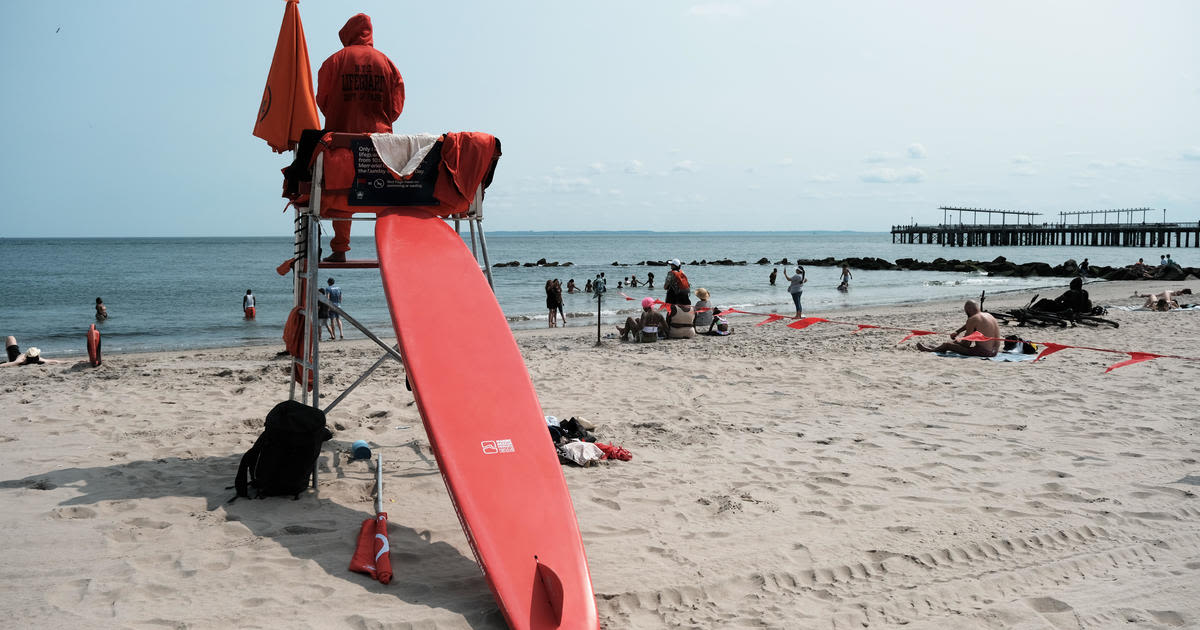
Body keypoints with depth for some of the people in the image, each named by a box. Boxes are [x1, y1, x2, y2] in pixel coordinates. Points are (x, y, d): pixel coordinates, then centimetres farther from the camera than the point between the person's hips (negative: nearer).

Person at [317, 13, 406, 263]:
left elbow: (323, 100, 4)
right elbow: (396, 106, 7)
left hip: (342, 133, -1)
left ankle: (340, 249, -1)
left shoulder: (335, 60, 4)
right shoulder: (386, 62, 8)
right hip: (380, 136, 1)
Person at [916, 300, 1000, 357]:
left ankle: (930, 350, 33)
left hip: (982, 352, -9)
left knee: (947, 345, 6)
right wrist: (956, 332, 30)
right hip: (993, 352, 9)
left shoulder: (972, 319, -13)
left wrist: (957, 341, 11)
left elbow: (966, 344, -9)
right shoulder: (989, 315, 14)